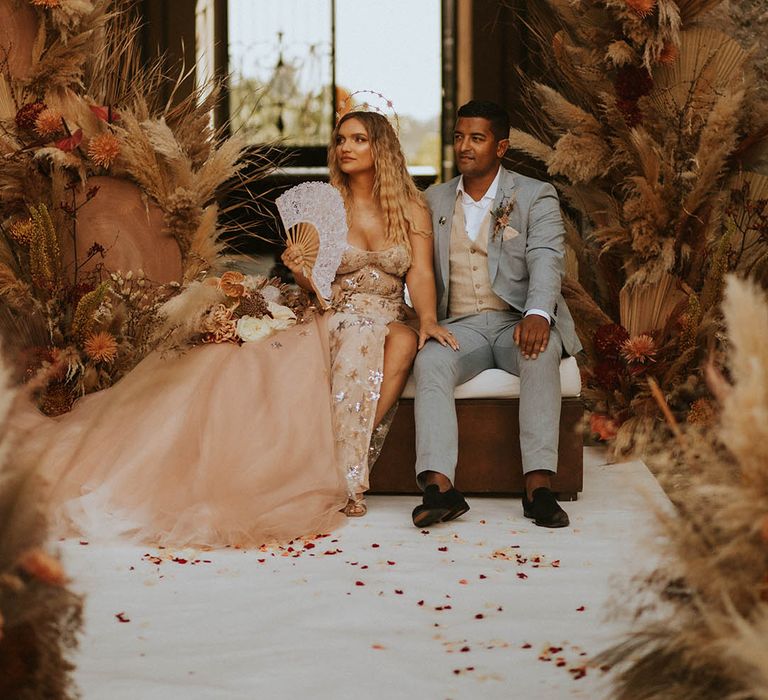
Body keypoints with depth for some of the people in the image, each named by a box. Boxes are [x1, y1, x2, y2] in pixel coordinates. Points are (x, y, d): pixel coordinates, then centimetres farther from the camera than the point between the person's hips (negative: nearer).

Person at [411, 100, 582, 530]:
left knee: (542, 353, -36)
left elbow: (546, 260, -11)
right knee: (430, 363, -31)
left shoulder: (536, 196, 5)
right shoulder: (435, 200, 18)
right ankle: (439, 487, -45)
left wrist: (538, 314, -31)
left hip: (517, 322, -2)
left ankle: (540, 485, -41)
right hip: (460, 326, 2)